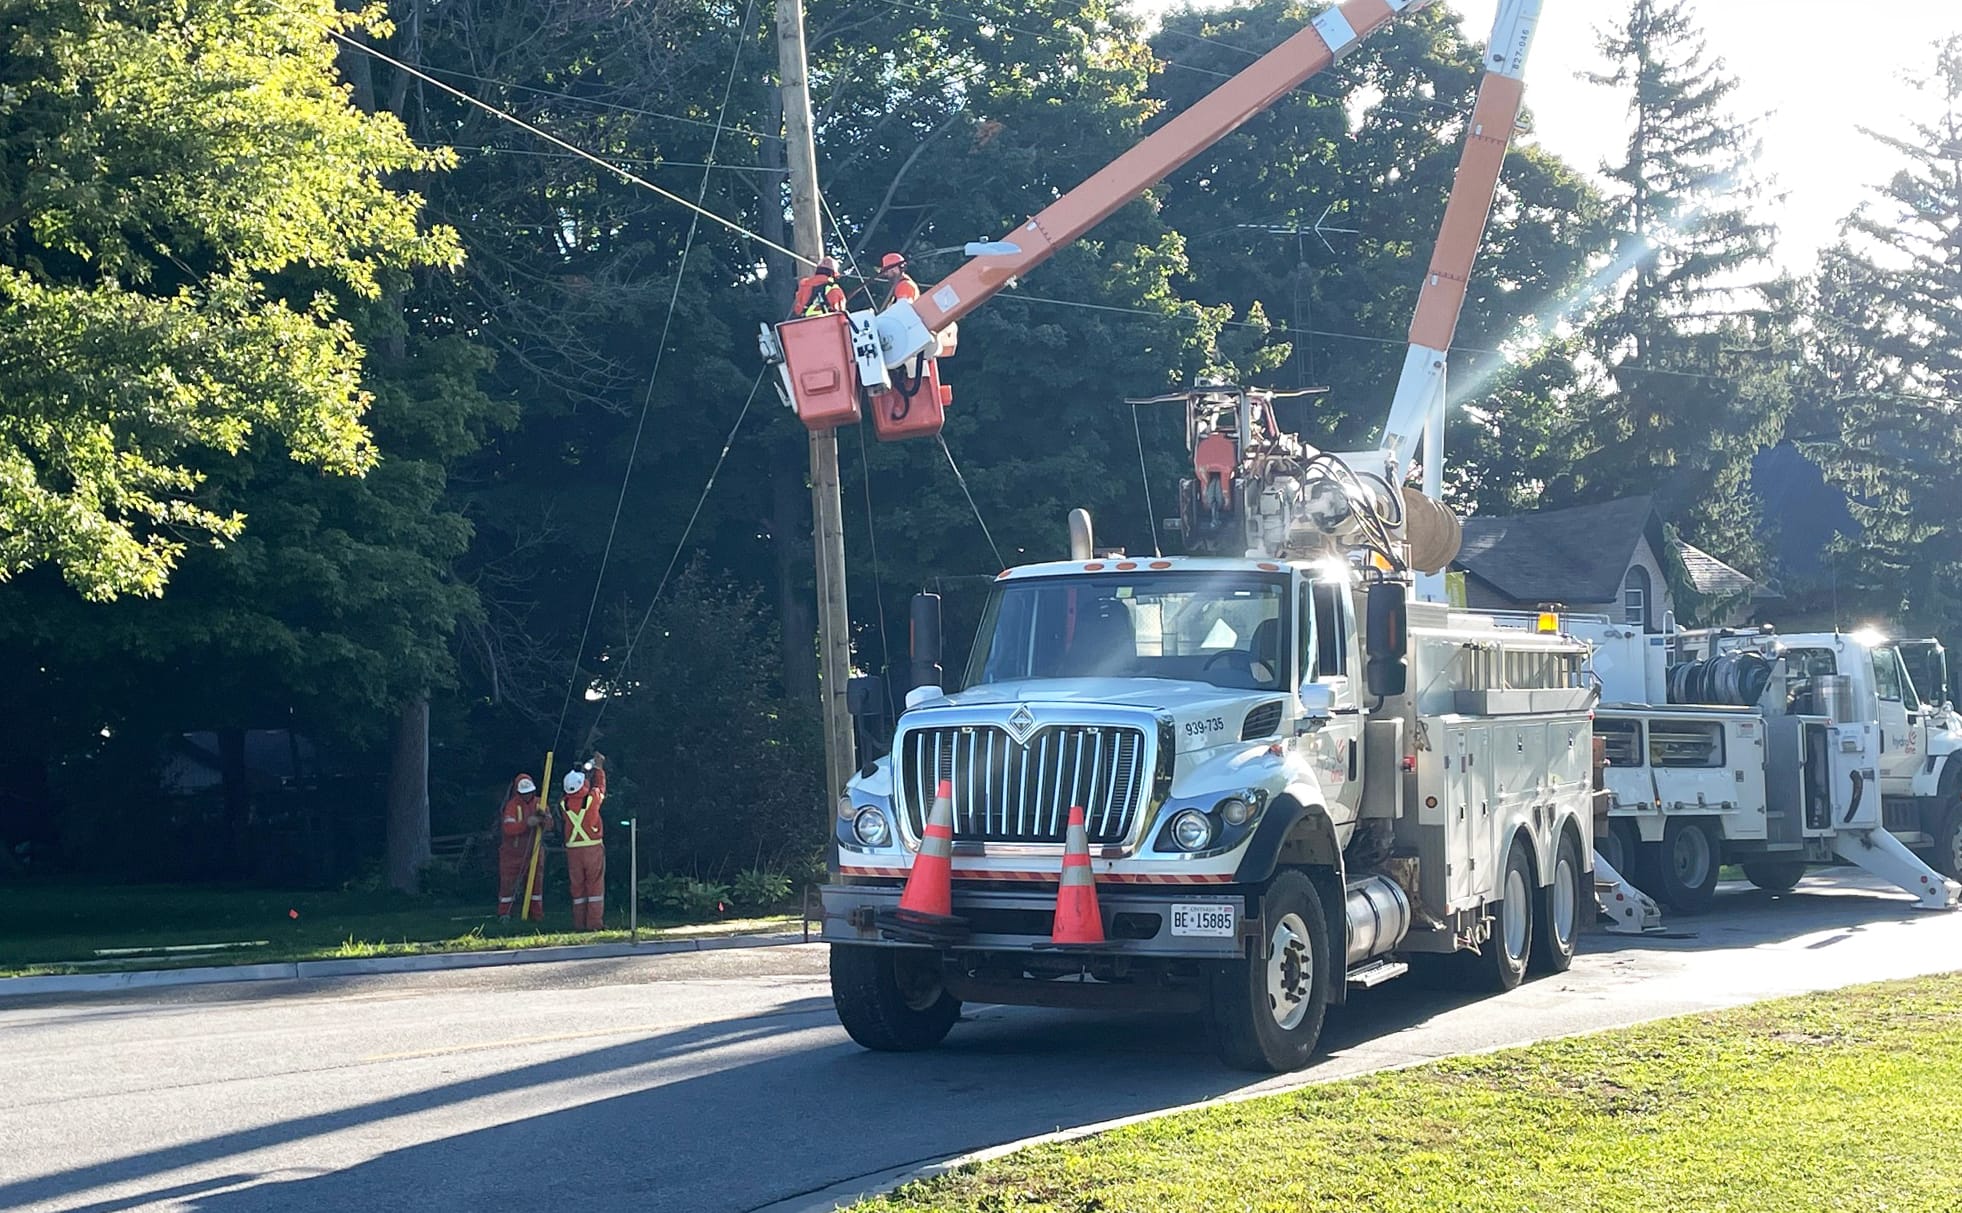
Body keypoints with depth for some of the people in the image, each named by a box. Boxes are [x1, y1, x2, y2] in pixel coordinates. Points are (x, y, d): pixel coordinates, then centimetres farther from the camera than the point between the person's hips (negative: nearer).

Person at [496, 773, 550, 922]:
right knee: (508, 882, -1)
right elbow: (508, 828, -24)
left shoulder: (539, 803, 3)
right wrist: (526, 823, -37)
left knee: (536, 882, 7)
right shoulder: (512, 805, -11)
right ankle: (503, 914, 7)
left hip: (534, 850, 4)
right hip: (513, 852, -4)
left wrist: (544, 816, -24)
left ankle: (536, 914, 15)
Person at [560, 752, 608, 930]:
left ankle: (579, 923, 8)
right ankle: (594, 923, -3)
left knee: (577, 886, 8)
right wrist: (599, 768, 30)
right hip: (593, 847, -3)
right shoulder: (592, 798, -7)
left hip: (573, 849, 3)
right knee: (595, 885, 1)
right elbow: (600, 786, 14)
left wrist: (584, 772, 28)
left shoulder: (564, 804, 0)